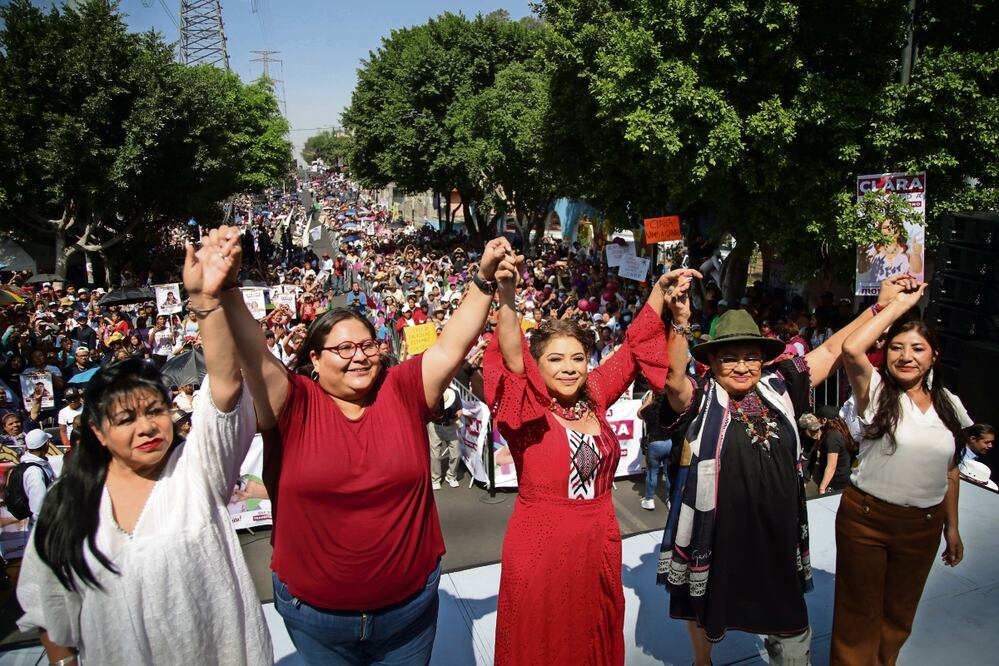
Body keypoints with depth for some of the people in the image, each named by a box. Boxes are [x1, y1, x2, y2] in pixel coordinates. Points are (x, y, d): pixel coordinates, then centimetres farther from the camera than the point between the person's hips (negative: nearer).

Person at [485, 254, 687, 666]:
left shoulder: (594, 399, 0)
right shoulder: (528, 412, -13)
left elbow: (634, 346, 5)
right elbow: (511, 357, -31)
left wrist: (661, 288, 1)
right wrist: (506, 294, -45)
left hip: (599, 543, 5)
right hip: (539, 548, -5)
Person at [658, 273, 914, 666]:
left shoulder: (779, 388, 2)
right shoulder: (701, 399, -11)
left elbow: (833, 350, 6)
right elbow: (674, 378, -31)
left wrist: (881, 306, 5)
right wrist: (680, 322, -44)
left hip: (776, 530, 3)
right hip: (718, 530, -3)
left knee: (792, 631, 19)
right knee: (706, 602, 21)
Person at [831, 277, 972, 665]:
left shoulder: (950, 405, 2)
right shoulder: (876, 392, -10)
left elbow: (950, 471, 12)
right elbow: (851, 349, -30)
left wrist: (951, 527, 14)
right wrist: (899, 304, -21)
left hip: (924, 525, 4)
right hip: (865, 517, -4)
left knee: (899, 613, 21)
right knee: (859, 613, 9)